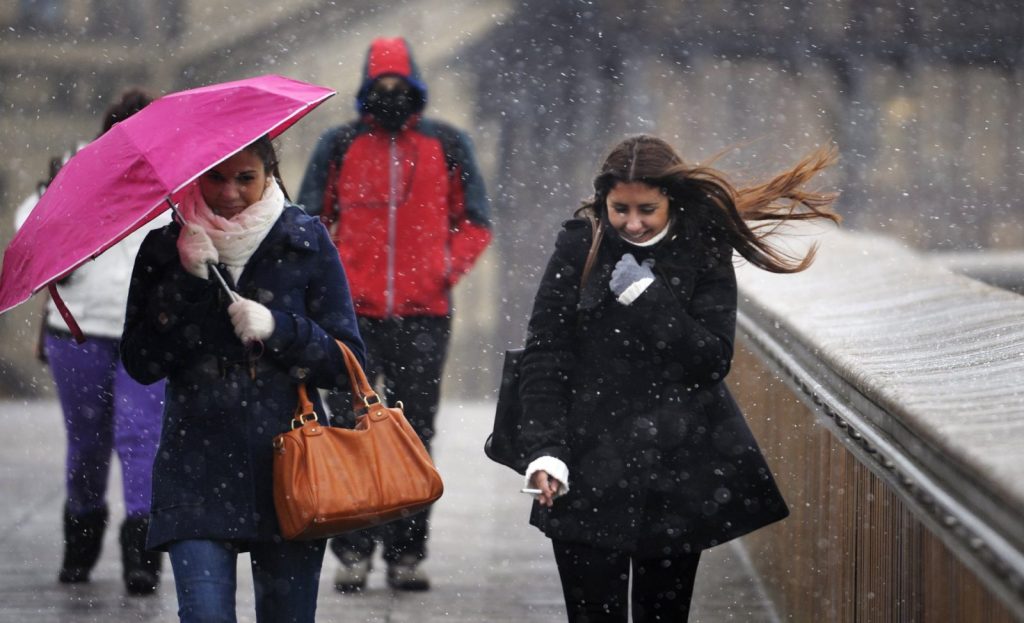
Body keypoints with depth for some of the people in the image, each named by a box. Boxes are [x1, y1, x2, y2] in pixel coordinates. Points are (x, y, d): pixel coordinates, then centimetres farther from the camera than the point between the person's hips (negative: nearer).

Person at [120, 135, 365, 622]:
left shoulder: (305, 242, 4)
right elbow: (140, 364, -2)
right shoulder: (166, 250, 5)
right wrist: (187, 285, -11)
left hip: (287, 465, 0)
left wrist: (279, 329, -14)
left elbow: (347, 363, 2)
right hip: (198, 471, 0)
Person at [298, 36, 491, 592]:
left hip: (423, 315, 0)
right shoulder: (340, 145, 6)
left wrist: (448, 269, -5)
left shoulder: (447, 145, 7)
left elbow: (475, 223, 11)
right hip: (355, 314, 0)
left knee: (414, 437, 5)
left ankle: (406, 554, 11)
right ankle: (353, 551, 4)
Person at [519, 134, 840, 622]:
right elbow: (544, 358, -3)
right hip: (590, 470, -1)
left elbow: (714, 359, -8)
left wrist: (648, 298, -17)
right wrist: (545, 451, -13)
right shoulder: (579, 248, -2)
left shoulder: (703, 253, 0)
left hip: (678, 473, 1)